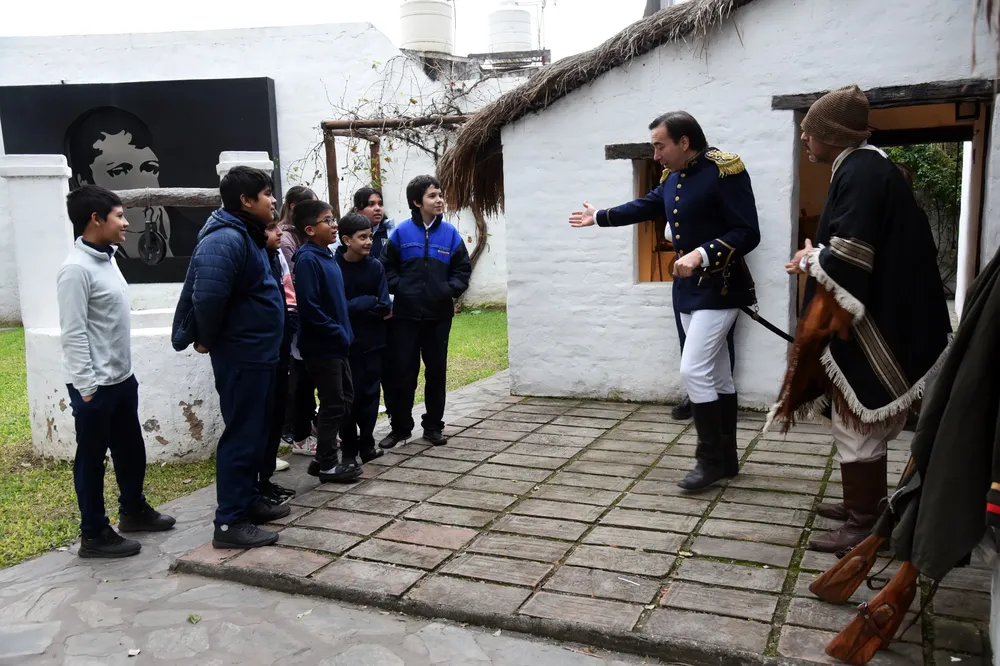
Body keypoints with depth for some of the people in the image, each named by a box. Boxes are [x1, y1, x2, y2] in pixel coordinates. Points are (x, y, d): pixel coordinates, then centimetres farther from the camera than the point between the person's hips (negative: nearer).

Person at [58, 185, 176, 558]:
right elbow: (73, 334, -20)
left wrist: (122, 372, 18)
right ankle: (94, 535, 16)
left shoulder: (107, 258, 10)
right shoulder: (76, 269, -18)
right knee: (92, 459, 4)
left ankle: (133, 511, 38)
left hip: (121, 378, 9)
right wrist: (87, 387, -21)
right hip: (95, 386, -9)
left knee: (131, 449, 20)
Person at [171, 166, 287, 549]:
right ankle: (230, 522, 4)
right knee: (242, 435, -4)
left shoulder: (248, 235, 14)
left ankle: (247, 501, 30)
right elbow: (207, 296, -30)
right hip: (241, 355, -10)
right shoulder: (227, 239, -20)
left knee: (255, 433, 17)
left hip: (258, 353, 10)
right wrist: (208, 340, -15)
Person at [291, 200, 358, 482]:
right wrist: (339, 334, -18)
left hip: (335, 344, 9)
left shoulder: (327, 256, 12)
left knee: (346, 398, 16)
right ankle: (327, 464, 11)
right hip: (321, 346, -9)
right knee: (333, 404, -2)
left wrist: (345, 333, 10)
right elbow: (310, 308, -24)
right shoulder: (307, 259, -17)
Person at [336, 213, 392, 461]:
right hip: (344, 342, -2)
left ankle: (366, 443, 19)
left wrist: (353, 307, -12)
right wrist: (368, 303, -12)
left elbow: (384, 307, -4)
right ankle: (349, 446, 17)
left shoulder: (375, 266, -1)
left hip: (372, 341, 3)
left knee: (370, 392, 7)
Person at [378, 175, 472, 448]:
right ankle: (400, 427, 17)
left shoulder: (450, 233, 1)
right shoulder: (402, 232, -3)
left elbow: (463, 269, 6)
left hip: (439, 314, 2)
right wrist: (400, 288, -10)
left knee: (436, 370, 9)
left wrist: (450, 290, -8)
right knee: (402, 371, 3)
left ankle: (433, 426, 22)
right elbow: (387, 267, 2)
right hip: (405, 315, -1)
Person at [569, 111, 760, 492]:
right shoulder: (673, 178, 8)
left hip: (719, 289, -8)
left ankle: (711, 460, 1)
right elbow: (645, 206, 26)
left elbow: (748, 233, -20)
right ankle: (726, 458, 21)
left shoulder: (724, 171, -16)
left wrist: (701, 255, -30)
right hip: (689, 289, 8)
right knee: (717, 374, 12)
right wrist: (599, 217, 34)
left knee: (694, 371, -13)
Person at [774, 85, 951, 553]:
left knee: (857, 426, 0)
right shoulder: (863, 168, 13)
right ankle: (865, 504, 32)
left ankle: (864, 523, 11)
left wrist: (809, 260, -7)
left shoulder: (860, 173, -19)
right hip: (873, 318, 10)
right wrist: (816, 258, 4)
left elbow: (846, 258, -25)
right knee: (861, 421, 19)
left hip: (867, 325, -10)